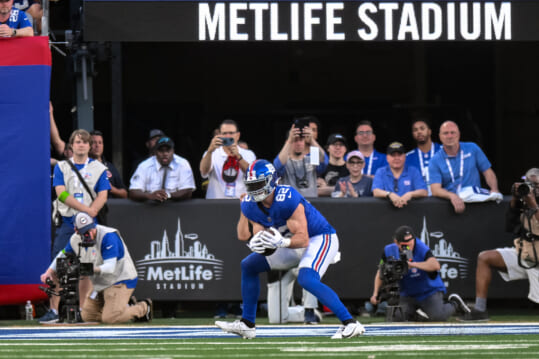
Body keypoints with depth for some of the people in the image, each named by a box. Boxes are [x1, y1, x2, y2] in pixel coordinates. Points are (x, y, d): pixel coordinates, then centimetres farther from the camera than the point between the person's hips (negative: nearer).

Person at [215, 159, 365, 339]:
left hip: (321, 239, -9)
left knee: (306, 279, -33)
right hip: (295, 244, 9)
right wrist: (256, 243, -29)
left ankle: (350, 323, -32)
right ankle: (247, 324, 15)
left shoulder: (287, 199, -32)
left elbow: (303, 240, -31)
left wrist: (282, 242, -50)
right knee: (249, 265, 8)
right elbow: (260, 234, -5)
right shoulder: (249, 205, -9)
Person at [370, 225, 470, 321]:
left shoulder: (421, 248, -26)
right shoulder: (389, 251, -10)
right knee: (398, 317, -14)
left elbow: (435, 265, -44)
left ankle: (455, 304, 15)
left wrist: (413, 264, -49)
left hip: (429, 292, -4)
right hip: (407, 295, 4)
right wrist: (376, 293, -3)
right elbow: (381, 273, 5)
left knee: (437, 316, -21)